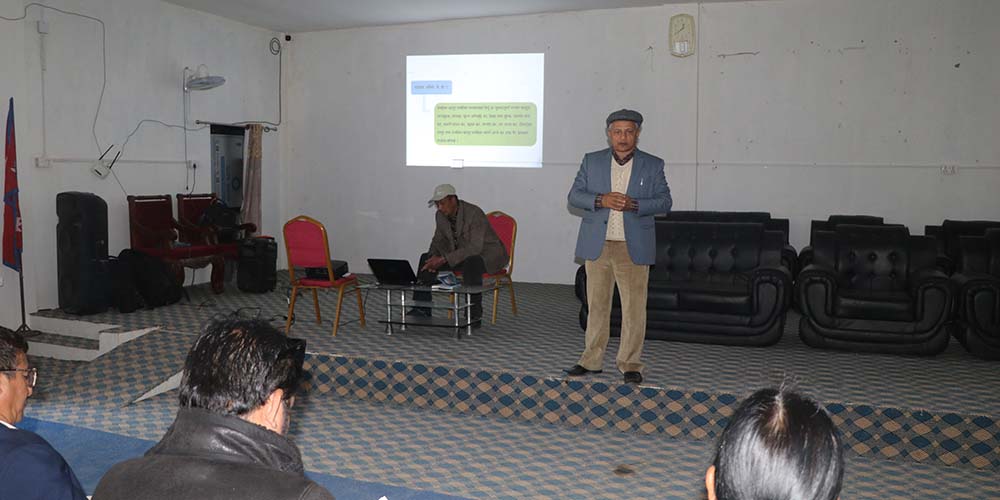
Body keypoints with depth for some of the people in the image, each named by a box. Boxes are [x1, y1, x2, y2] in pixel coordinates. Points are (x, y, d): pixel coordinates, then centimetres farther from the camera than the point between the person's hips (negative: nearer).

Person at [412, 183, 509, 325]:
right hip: (462, 252, 8)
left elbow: (475, 248, -34)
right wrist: (434, 256, -16)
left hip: (488, 253, -8)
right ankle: (422, 309, -4)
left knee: (471, 264, -41)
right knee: (426, 258, -5)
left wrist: (444, 259, -36)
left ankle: (474, 315, -29)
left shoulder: (474, 213, -27)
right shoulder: (440, 215, -4)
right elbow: (438, 240, 9)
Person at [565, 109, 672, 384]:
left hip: (634, 248, -1)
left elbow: (665, 201, 0)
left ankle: (630, 364, 12)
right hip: (597, 245, 1)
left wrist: (633, 204, -16)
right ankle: (591, 359, 21)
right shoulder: (591, 161, 7)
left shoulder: (653, 165, 4)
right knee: (597, 305, 10)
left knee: (634, 307, 0)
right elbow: (574, 196, 4)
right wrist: (601, 200, -15)